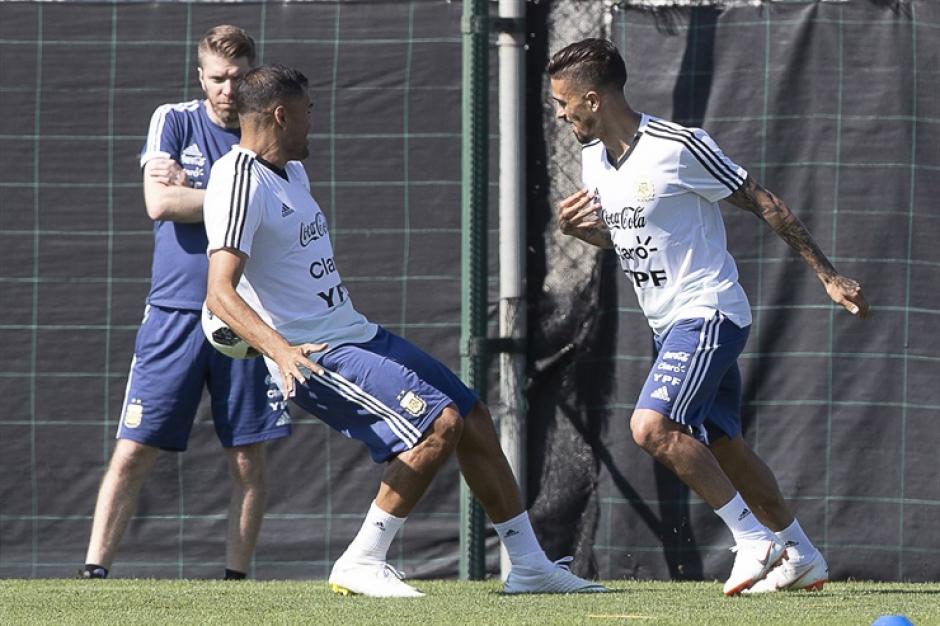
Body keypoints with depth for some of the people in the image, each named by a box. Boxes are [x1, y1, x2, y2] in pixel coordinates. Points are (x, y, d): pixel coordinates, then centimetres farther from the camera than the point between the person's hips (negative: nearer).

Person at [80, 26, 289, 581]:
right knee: (134, 452, -6)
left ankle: (236, 578, 9)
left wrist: (191, 191, -11)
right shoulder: (173, 122, 4)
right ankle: (95, 573, -4)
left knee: (250, 460, 0)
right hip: (175, 312, -1)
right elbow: (160, 203, -10)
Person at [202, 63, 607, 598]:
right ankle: (361, 564, -14)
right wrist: (282, 350, -43)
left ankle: (529, 565, 22)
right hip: (316, 356, -10)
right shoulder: (241, 182, -19)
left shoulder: (292, 172, 14)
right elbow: (220, 292, -30)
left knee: (475, 420, 12)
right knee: (440, 424, -22)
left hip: (358, 334, 10)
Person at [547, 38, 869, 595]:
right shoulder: (593, 158, 6)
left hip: (709, 313, -9)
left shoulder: (680, 148, -19)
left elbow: (763, 204, -11)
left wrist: (829, 276, -9)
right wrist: (580, 230, -1)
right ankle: (802, 558, 24)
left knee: (653, 427, -23)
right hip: (670, 324, 9)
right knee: (722, 447, 12)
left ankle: (755, 540, -13)